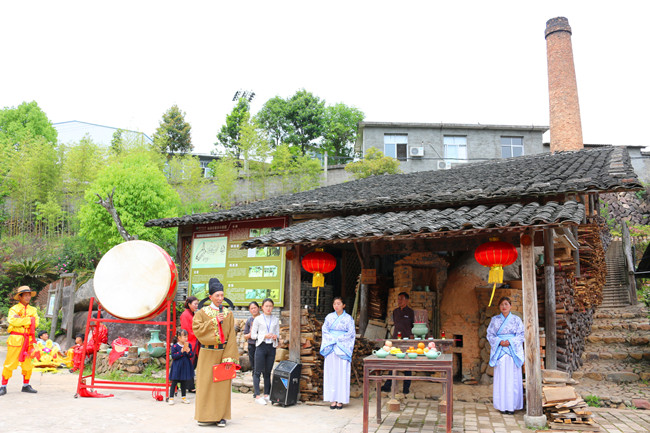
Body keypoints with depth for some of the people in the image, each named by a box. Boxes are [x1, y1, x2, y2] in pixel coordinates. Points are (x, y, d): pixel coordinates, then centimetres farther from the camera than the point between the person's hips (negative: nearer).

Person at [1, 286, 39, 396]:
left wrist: (21, 320, -10)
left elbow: (35, 323, -2)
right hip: (15, 339, -4)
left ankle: (26, 386, 20)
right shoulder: (14, 309, 1)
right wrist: (29, 320, -15)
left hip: (28, 340, 4)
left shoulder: (33, 310, 13)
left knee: (27, 364, 9)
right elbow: (13, 320, -18)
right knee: (10, 363, -4)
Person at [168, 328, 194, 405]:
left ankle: (183, 397, 25)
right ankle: (171, 398, 8)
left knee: (184, 383, 14)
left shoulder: (189, 345, 2)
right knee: (174, 382, 0)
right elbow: (173, 356, -15)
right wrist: (181, 351, -23)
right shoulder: (175, 346, -10)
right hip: (177, 367, -4)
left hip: (185, 367, 4)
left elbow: (192, 355, 1)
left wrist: (188, 351, -19)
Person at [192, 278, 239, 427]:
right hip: (208, 354, -1)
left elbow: (231, 335, 2)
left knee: (222, 384, 2)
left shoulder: (228, 314, 7)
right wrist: (214, 321, -15)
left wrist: (229, 356, -7)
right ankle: (205, 416, 10)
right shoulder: (202, 312, 4)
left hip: (223, 352, 1)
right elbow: (196, 329, -10)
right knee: (206, 384, 1)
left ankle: (221, 416, 10)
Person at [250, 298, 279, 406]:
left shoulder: (275, 320, 12)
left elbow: (277, 333, 15)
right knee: (258, 371, -4)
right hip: (261, 346, -3)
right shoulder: (258, 319, 3)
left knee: (268, 372, 8)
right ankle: (257, 396, -1)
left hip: (271, 347, 3)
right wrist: (264, 336, -12)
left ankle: (266, 395, 15)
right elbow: (253, 335, 2)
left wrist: (275, 336, -8)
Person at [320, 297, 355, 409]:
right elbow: (324, 330, 5)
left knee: (342, 373, -3)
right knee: (331, 373, 0)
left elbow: (351, 333, -4)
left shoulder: (348, 318, 2)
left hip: (342, 348, -2)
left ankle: (341, 400, 2)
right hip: (330, 348, 3)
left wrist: (338, 339, -10)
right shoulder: (329, 317, 10)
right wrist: (332, 339, -10)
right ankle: (333, 400, 5)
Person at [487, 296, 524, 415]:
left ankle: (512, 406, 3)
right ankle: (502, 405, 4)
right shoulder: (494, 320, 8)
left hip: (513, 351, -1)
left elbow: (521, 334, 1)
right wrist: (499, 342, -12)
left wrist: (510, 342, -13)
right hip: (499, 351, 1)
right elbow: (490, 334, 5)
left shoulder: (516, 319, 6)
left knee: (513, 378, -3)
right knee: (501, 378, -1)